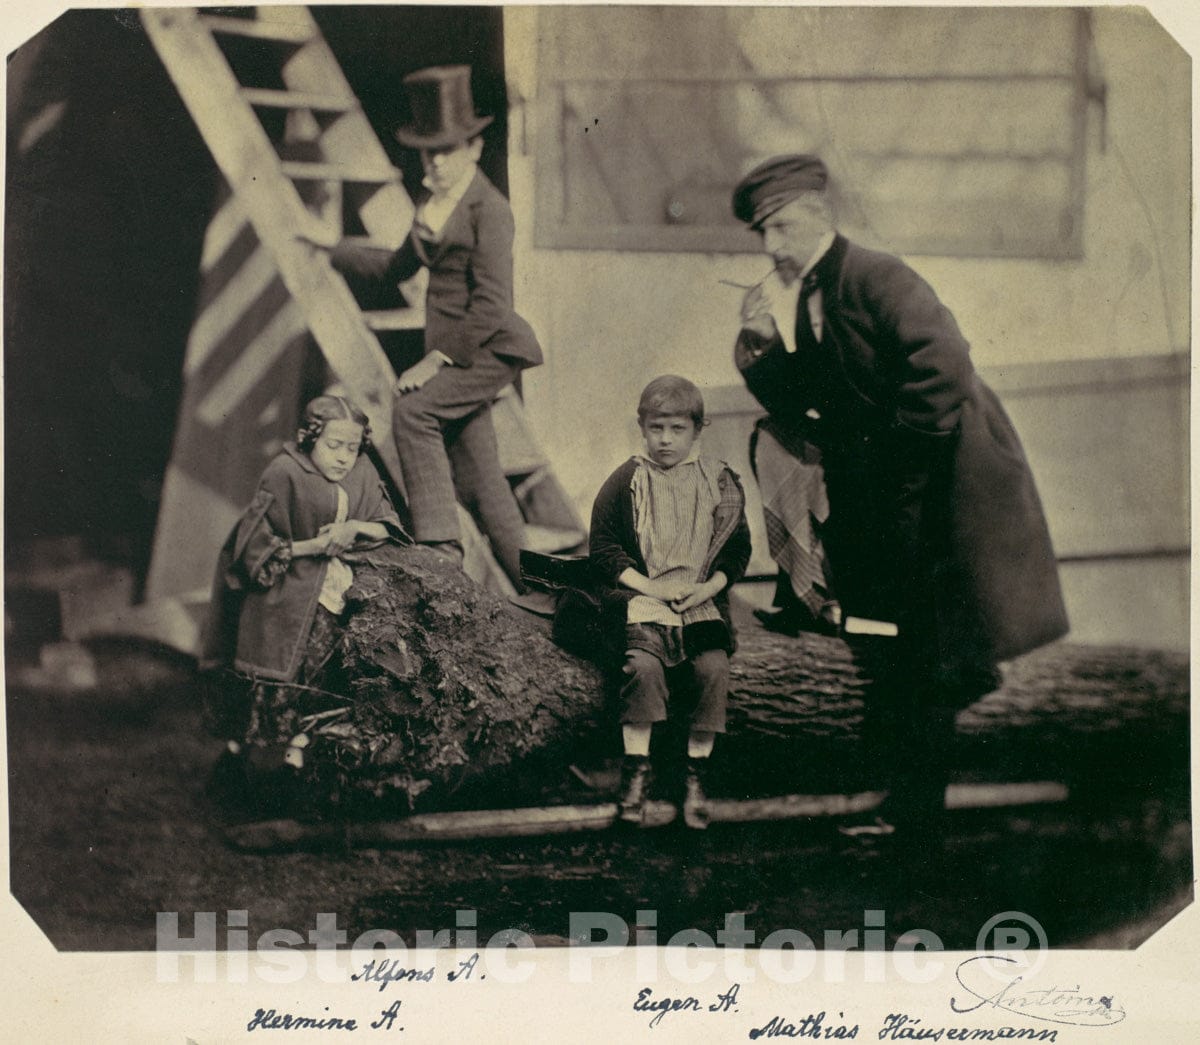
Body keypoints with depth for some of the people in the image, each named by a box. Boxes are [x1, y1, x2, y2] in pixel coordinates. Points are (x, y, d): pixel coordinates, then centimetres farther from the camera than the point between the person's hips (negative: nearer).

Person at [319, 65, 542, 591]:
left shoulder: (489, 209, -12)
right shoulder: (430, 203, 14)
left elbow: (492, 302, -19)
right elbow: (397, 269, 30)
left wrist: (437, 358, -22)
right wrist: (332, 246, 28)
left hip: (490, 348, -8)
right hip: (453, 351, 8)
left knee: (412, 409, -25)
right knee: (476, 481, 8)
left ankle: (440, 544, -22)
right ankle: (532, 587, 17)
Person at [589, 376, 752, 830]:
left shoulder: (718, 482, 10)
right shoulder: (626, 482, 5)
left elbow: (738, 549, 11)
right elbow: (603, 549, 2)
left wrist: (709, 587, -7)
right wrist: (649, 587, -10)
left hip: (702, 601, 2)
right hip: (640, 597, -1)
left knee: (714, 668, -24)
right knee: (644, 665, -29)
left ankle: (696, 775, -10)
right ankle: (635, 771, -17)